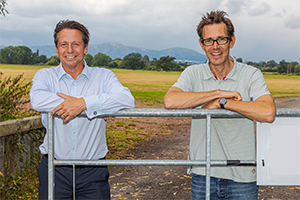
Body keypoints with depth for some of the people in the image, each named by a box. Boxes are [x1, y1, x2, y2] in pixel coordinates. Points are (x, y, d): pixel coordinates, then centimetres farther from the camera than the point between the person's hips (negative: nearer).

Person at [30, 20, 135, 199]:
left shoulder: (103, 76, 5)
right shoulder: (45, 76, 6)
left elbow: (127, 100, -15)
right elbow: (37, 100, -18)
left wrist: (84, 103, -25)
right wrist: (92, 105, -20)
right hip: (54, 170, 0)